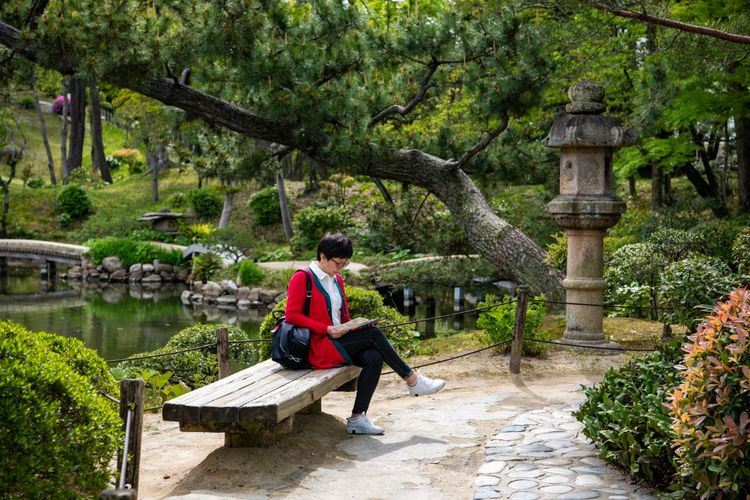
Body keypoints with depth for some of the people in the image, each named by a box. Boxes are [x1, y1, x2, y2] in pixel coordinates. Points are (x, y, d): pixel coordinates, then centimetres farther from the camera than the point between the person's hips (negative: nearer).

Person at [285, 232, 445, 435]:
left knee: (374, 358, -22)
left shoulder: (337, 280, 18)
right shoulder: (302, 279, -5)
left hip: (338, 341, 7)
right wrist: (327, 329, -20)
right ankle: (412, 380, -12)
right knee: (373, 334, -21)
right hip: (318, 347, -7)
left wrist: (360, 326, 0)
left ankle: (357, 418, -23)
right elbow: (292, 315, -12)